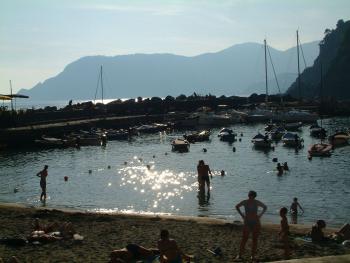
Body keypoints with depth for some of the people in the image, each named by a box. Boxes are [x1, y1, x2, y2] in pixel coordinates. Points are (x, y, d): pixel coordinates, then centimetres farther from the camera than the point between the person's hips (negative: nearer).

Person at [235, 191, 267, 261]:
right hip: (247, 223, -1)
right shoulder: (245, 202, -4)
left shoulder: (257, 203, -3)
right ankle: (240, 255, -1)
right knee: (244, 239, -4)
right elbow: (237, 206, 12)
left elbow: (265, 207, 12)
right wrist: (242, 215, 7)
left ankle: (253, 255, 11)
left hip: (256, 223, 1)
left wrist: (260, 215, 5)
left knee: (255, 239, 4)